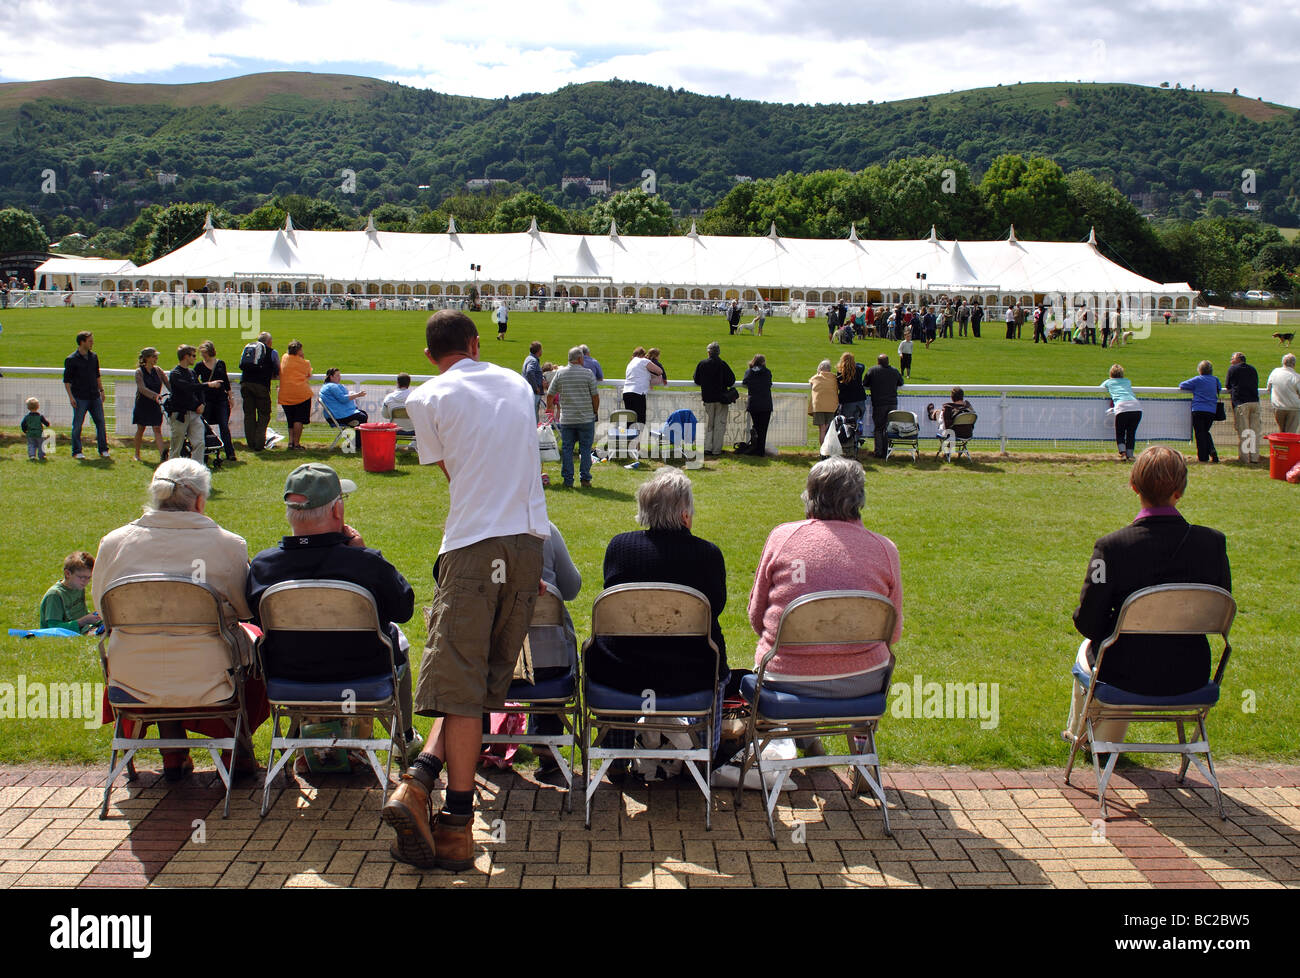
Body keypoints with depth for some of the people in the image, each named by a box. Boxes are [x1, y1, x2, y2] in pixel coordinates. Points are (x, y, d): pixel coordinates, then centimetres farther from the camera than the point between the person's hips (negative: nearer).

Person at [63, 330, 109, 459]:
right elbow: (66, 380, -5)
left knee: (100, 422, 3)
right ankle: (76, 451, 9)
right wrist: (71, 396, -12)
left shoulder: (93, 357, 11)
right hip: (80, 398, -5)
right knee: (77, 425, 1)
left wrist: (101, 390, 17)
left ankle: (103, 450, 10)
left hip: (95, 396, 5)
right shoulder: (71, 360, -6)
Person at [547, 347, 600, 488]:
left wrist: (550, 409, 22)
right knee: (585, 449, 5)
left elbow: (550, 395, 6)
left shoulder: (560, 373, 2)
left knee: (566, 449, 7)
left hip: (566, 419, 2)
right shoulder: (587, 373, -5)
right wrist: (595, 411, 10)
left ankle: (568, 480, 6)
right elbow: (595, 396, -5)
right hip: (586, 418, -2)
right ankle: (585, 479, 5)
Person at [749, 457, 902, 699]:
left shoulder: (781, 536, -3)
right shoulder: (885, 549, -3)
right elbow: (893, 632, 6)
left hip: (786, 679, 0)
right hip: (863, 682, 1)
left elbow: (756, 617, 5)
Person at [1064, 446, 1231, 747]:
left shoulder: (1112, 547, -21)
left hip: (1127, 677, -3)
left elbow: (1088, 623, -14)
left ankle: (1078, 733, 55)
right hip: (1190, 677, 3)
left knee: (1087, 648, 33)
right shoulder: (1213, 542, -12)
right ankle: (1108, 742, 55)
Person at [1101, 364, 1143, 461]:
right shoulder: (1127, 381, 28)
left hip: (1122, 407, -3)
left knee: (1120, 434, 12)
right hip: (1136, 407, 3)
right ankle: (1130, 455, 7)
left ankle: (1122, 453, -7)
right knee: (1131, 433, 16)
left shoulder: (1107, 382, 20)